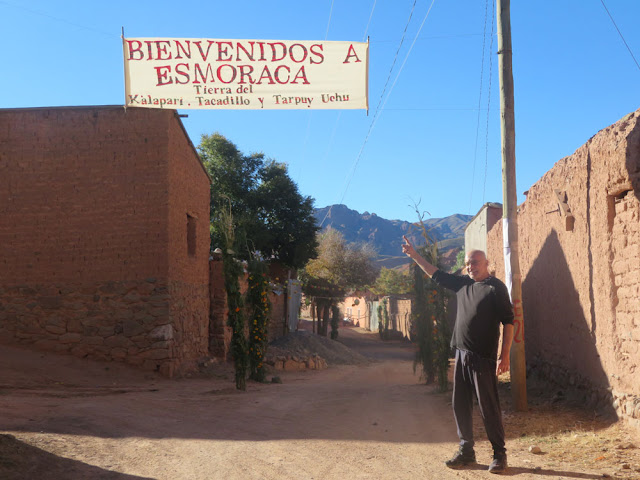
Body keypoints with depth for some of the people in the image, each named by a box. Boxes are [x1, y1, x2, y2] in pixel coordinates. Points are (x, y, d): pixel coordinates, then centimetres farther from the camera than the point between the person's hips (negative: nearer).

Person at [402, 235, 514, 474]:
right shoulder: (462, 283, 12)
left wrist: (505, 355, -16)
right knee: (460, 405, 10)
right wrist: (414, 255, 21)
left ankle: (499, 454, 9)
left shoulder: (496, 287, -7)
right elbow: (436, 274, 24)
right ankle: (466, 452, 20)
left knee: (489, 407, -3)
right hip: (461, 355, 7)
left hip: (483, 358, -7)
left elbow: (508, 322, -10)